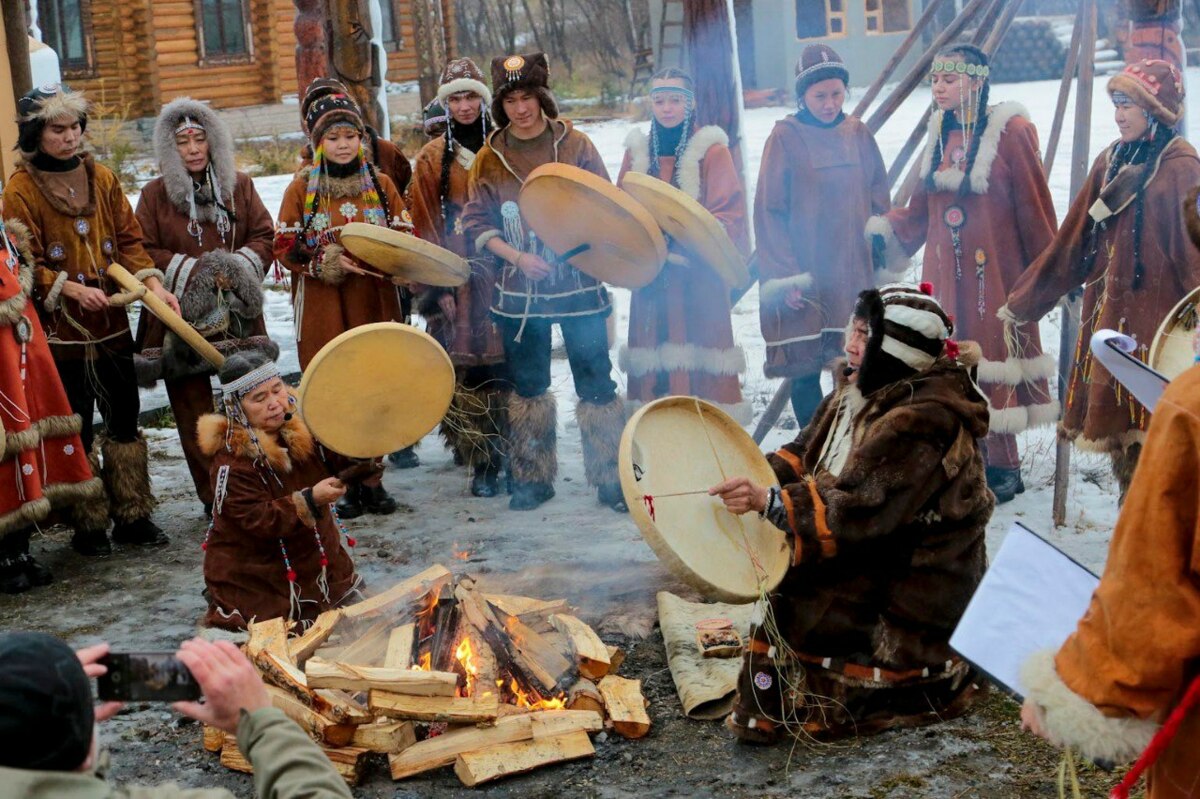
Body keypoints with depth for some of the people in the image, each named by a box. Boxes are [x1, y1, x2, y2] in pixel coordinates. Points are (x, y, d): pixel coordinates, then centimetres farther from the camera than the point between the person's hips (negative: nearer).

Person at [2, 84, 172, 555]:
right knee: (76, 430, 3)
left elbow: (129, 240, 6)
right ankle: (88, 526, 15)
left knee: (124, 419, 9)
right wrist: (73, 289, -25)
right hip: (61, 331, -4)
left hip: (112, 324, 4)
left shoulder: (102, 179, 8)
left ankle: (132, 516, 21)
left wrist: (153, 284, -10)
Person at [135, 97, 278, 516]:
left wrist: (239, 265, -11)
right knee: (193, 410, 3)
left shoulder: (239, 186, 8)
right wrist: (189, 269, -13)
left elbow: (265, 237, 6)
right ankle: (213, 496, 11)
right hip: (181, 316, -1)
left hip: (238, 315, 1)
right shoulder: (155, 194, 3)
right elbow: (143, 253, 0)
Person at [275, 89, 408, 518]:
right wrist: (323, 262, -16)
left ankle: (372, 480, 14)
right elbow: (284, 246, 1)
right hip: (323, 307, -2)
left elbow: (406, 237, 10)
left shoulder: (380, 184, 9)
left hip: (374, 302, 2)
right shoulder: (302, 187, 3)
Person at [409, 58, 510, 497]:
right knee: (466, 365, -5)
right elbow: (425, 226, 4)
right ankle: (483, 463, 0)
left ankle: (514, 456, 6)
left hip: (503, 270, 1)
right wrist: (438, 286, -4)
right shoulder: (433, 159, 7)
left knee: (505, 361, -3)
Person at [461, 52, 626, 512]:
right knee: (527, 385, 10)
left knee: (595, 382, -2)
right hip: (519, 292, 2)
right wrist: (517, 256, -11)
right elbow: (476, 222, 3)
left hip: (579, 284, -2)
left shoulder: (575, 146, 1)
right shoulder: (490, 158, 6)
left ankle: (610, 479, 7)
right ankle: (532, 479, 22)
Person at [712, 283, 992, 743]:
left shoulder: (926, 418, -24)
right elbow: (804, 456, 14)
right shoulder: (861, 391, 5)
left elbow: (863, 506, -32)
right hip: (871, 562, 10)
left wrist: (769, 500, -39)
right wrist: (749, 474, -3)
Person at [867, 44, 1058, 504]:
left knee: (991, 359, -4)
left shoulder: (1009, 132, -8)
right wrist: (883, 230, -3)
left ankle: (1003, 470, 7)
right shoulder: (941, 133, 11)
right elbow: (921, 208, 12)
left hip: (993, 272, -6)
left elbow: (1034, 208, -7)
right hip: (946, 272, 6)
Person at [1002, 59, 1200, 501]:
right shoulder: (1112, 162, 12)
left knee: (1151, 431, -5)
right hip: (1108, 312, 7)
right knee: (1116, 427, 10)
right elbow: (1072, 242, 15)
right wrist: (1021, 301, 17)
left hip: (1154, 316, -7)